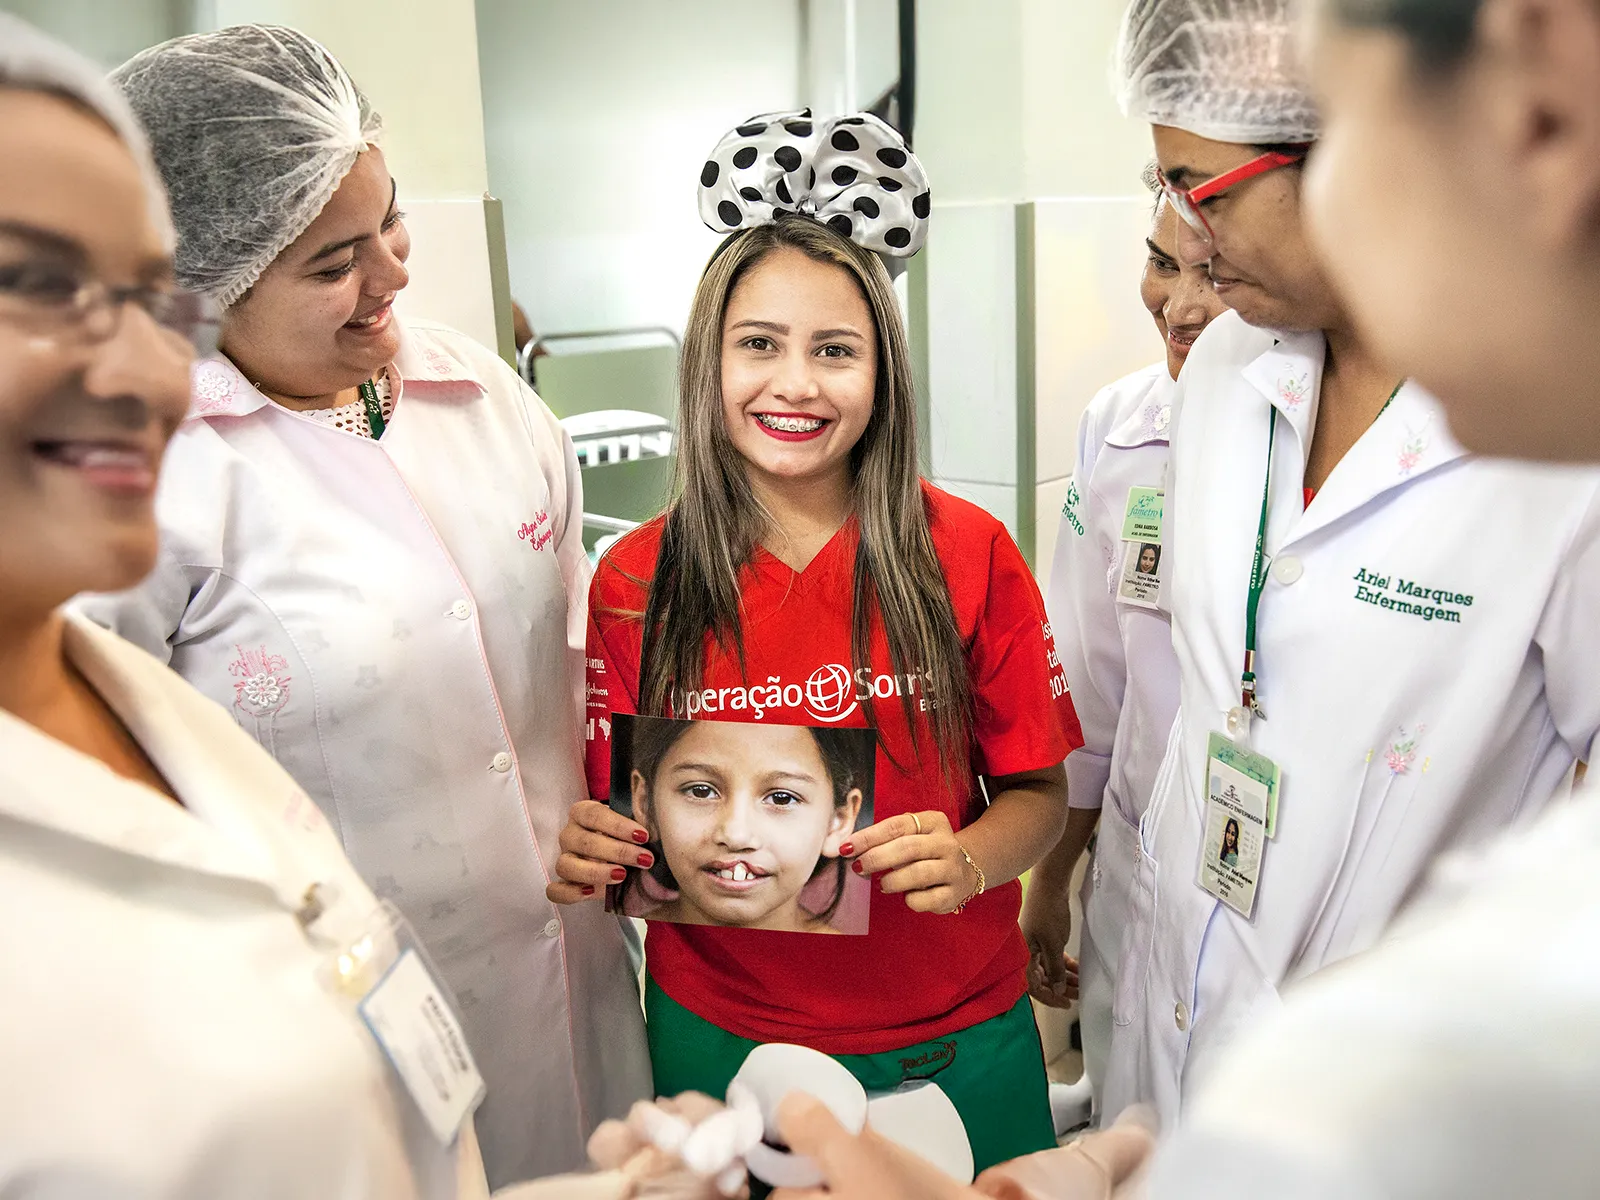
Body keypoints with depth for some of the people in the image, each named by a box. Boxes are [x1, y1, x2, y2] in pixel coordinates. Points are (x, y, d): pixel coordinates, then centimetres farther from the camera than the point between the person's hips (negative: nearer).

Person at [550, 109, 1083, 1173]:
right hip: (721, 1038, 1)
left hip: (952, 1044, 0)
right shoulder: (635, 583, -8)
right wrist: (587, 858, -20)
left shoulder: (969, 555, -10)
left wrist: (968, 859, -21)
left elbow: (1038, 792, -2)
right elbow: (621, 826, 1)